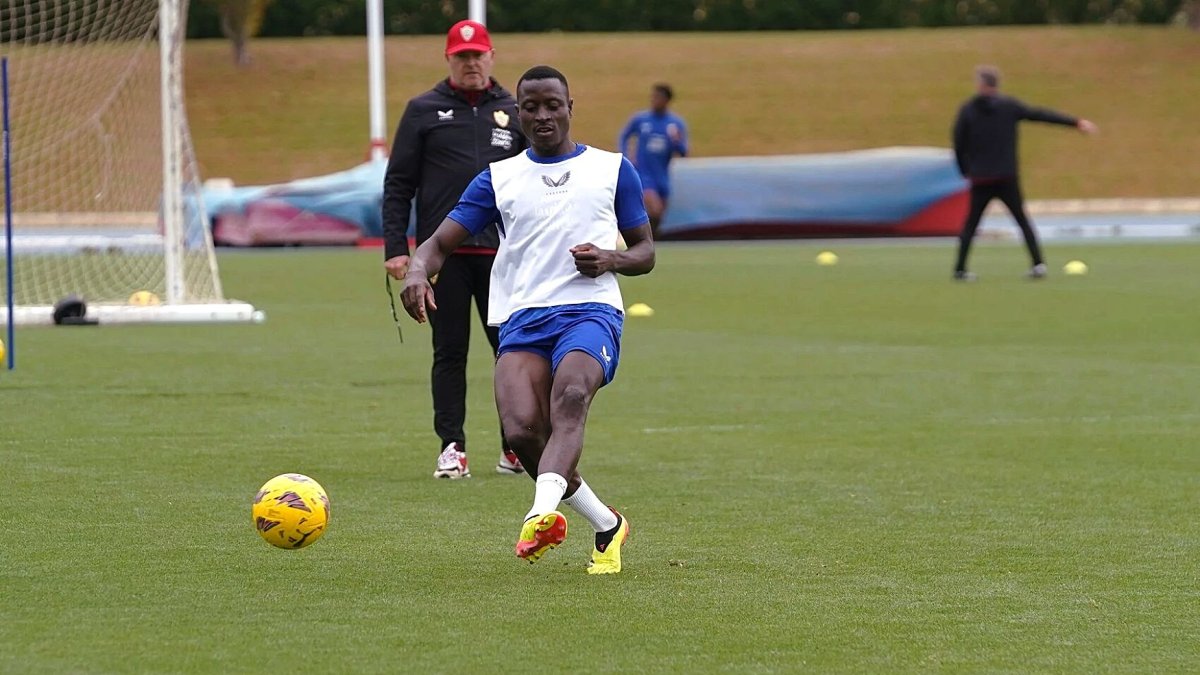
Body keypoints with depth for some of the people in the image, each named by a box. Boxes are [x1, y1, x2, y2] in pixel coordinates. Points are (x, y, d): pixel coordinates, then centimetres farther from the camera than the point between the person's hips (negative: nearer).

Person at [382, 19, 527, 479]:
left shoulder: (514, 113, 12)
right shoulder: (424, 111, 6)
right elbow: (399, 184, 5)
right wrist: (395, 248, -3)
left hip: (502, 251, 2)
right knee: (449, 351, 1)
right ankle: (452, 447, 5)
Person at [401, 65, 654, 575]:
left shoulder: (612, 170, 17)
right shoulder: (498, 178, 18)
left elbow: (645, 252, 21)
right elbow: (440, 242, 12)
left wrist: (612, 259, -4)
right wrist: (418, 271, -13)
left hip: (590, 310, -2)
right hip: (522, 318, 2)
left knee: (570, 397, -35)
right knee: (522, 431, -23)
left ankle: (542, 515, -55)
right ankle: (606, 525, -1)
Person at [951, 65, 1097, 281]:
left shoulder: (967, 110, -1)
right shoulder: (1009, 106, -1)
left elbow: (959, 144, -2)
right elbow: (1040, 115, 0)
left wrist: (966, 171, 11)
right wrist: (1076, 122, 4)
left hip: (980, 179, 0)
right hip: (1007, 178, 0)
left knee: (971, 223, 9)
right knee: (1022, 219, 8)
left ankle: (960, 269, 4)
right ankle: (1038, 264, -2)